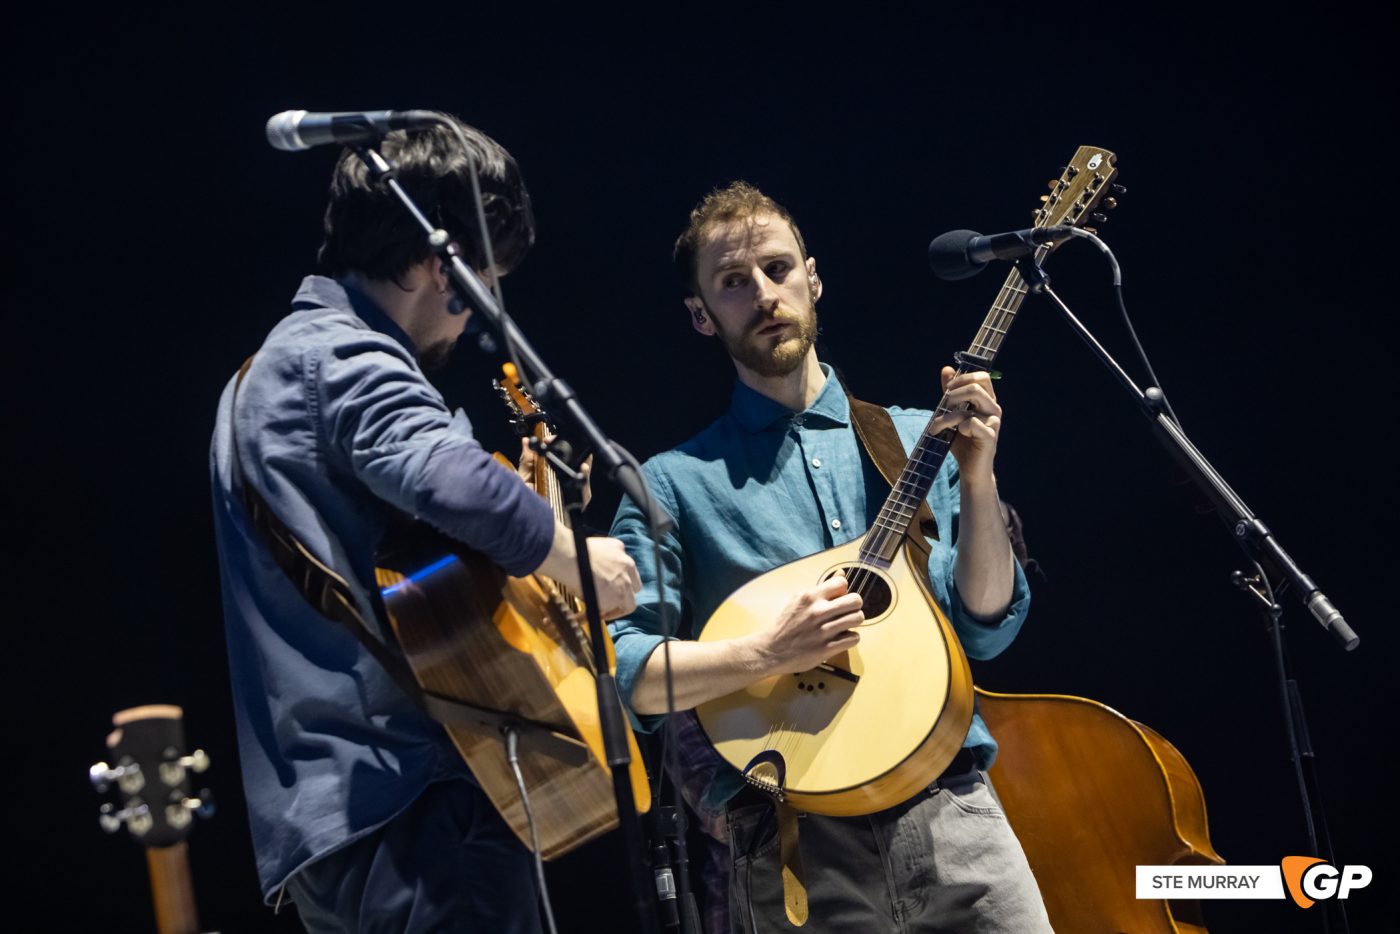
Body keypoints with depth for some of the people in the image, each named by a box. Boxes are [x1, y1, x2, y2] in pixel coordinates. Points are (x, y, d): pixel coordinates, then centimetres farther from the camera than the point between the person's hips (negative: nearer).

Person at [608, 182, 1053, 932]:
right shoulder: (676, 484, 4)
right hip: (789, 839, -2)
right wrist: (770, 652, -18)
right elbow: (629, 675, -4)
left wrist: (977, 477, -5)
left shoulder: (917, 439, 12)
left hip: (950, 809, 2)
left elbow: (987, 628, 7)